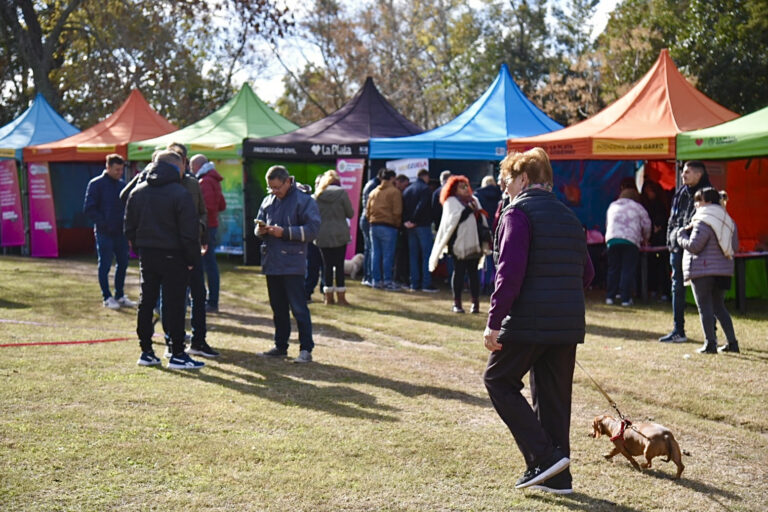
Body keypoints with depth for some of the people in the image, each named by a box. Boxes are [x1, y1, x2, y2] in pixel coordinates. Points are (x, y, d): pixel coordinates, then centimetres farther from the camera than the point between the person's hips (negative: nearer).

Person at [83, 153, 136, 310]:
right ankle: (107, 298, 9)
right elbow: (88, 209, -8)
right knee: (105, 265, 1)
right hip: (104, 233, -6)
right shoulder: (96, 184, -6)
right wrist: (103, 223, -15)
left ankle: (120, 296, 21)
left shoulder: (122, 185, 11)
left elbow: (128, 206, 19)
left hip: (120, 232, 6)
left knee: (123, 264, 10)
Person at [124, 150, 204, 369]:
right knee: (174, 304, -3)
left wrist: (139, 249, 17)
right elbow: (190, 232, -13)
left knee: (146, 302, 12)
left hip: (146, 254, 6)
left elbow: (129, 227, 12)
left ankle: (146, 351, 16)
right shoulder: (180, 194, -11)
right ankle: (177, 355, -1)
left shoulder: (137, 192, 9)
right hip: (172, 255, -6)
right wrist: (192, 259, -5)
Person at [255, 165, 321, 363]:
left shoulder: (304, 200, -6)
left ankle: (306, 349, 0)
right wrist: (260, 230, -2)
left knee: (298, 307, -5)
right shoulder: (268, 201, 13)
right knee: (278, 307, 14)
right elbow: (259, 223, 22)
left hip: (292, 263, -7)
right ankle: (280, 346, 24)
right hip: (271, 263, 7)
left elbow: (312, 229, -12)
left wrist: (284, 232, -18)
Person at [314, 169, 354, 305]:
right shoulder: (341, 192, -7)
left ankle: (328, 297, 11)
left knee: (327, 264, 8)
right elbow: (350, 213, -3)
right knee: (339, 264, 2)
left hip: (322, 235, 2)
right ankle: (341, 297, 2)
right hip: (339, 235, -2)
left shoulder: (317, 195, 1)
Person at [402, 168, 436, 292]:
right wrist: (414, 220, -15)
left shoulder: (407, 190, 13)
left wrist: (406, 221, -3)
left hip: (411, 227, 6)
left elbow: (402, 207, 5)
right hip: (423, 225, -6)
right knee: (427, 254, -3)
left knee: (413, 255, 9)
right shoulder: (425, 188, -8)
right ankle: (426, 284, -7)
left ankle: (414, 283, 9)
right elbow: (421, 206, -20)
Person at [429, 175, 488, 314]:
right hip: (459, 243, -4)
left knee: (473, 272, 5)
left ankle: (475, 302, 6)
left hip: (474, 243, 4)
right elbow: (452, 220, -15)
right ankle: (457, 302, 7)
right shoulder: (451, 201, 0)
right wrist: (468, 210, -20)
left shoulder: (474, 200, 16)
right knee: (459, 272, 1)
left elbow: (482, 220, 15)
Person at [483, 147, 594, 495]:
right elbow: (586, 273, 19)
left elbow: (511, 272, -18)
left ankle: (544, 457, -3)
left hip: (528, 322, -7)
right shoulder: (568, 216, 16)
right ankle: (558, 477, 17)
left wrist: (494, 322, -16)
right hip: (569, 324, 7)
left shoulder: (518, 213, -8)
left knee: (498, 380, 8)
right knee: (554, 397, 13)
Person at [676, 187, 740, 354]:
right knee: (719, 306, 16)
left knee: (705, 307, -1)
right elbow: (735, 247, 15)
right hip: (723, 271, 8)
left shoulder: (703, 222, -14)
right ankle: (732, 342, 13)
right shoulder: (728, 220, 13)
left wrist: (681, 234, -2)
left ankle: (710, 343, -3)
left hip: (702, 271, -8)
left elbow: (693, 246, -18)